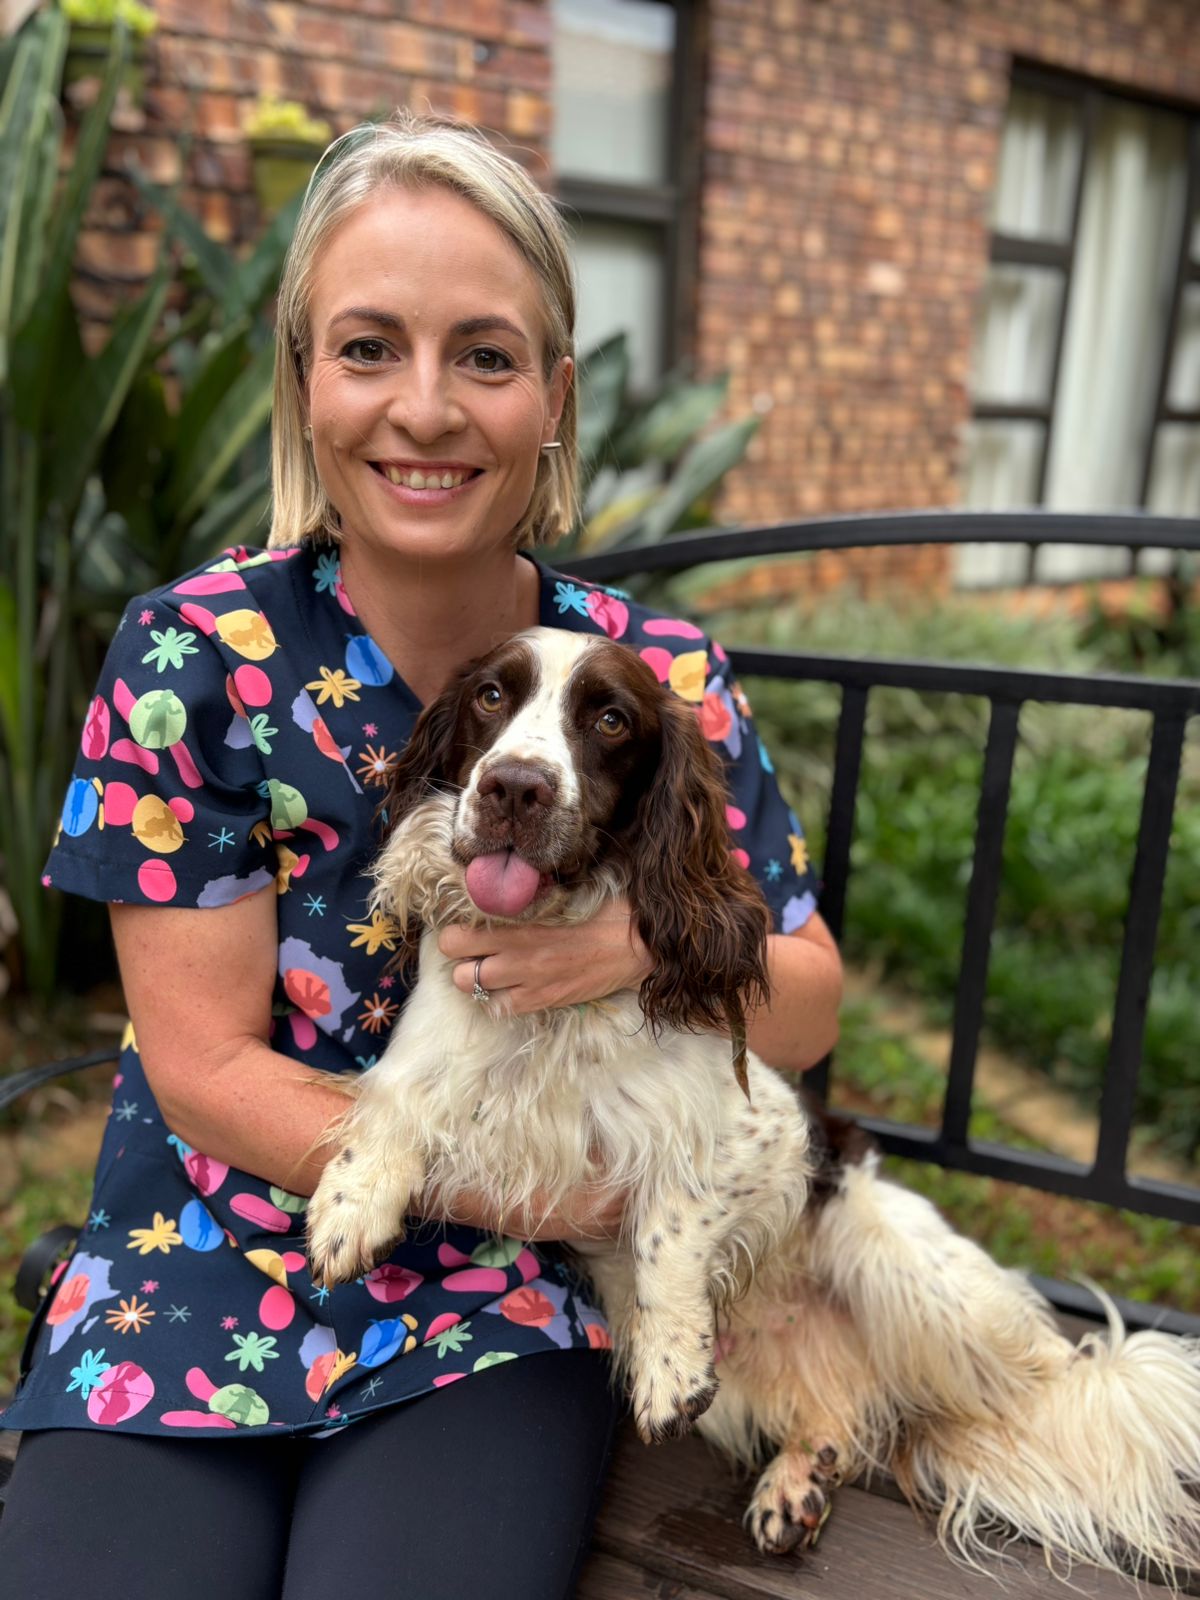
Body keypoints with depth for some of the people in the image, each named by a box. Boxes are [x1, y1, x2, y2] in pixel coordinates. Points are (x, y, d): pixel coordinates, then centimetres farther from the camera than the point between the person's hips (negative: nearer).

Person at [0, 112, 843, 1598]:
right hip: (192, 1285, 0)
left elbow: (808, 1002, -3)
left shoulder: (660, 676, -8)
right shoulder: (191, 655, -12)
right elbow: (205, 1064, -11)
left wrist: (650, 943, -24)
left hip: (502, 1308, 1)